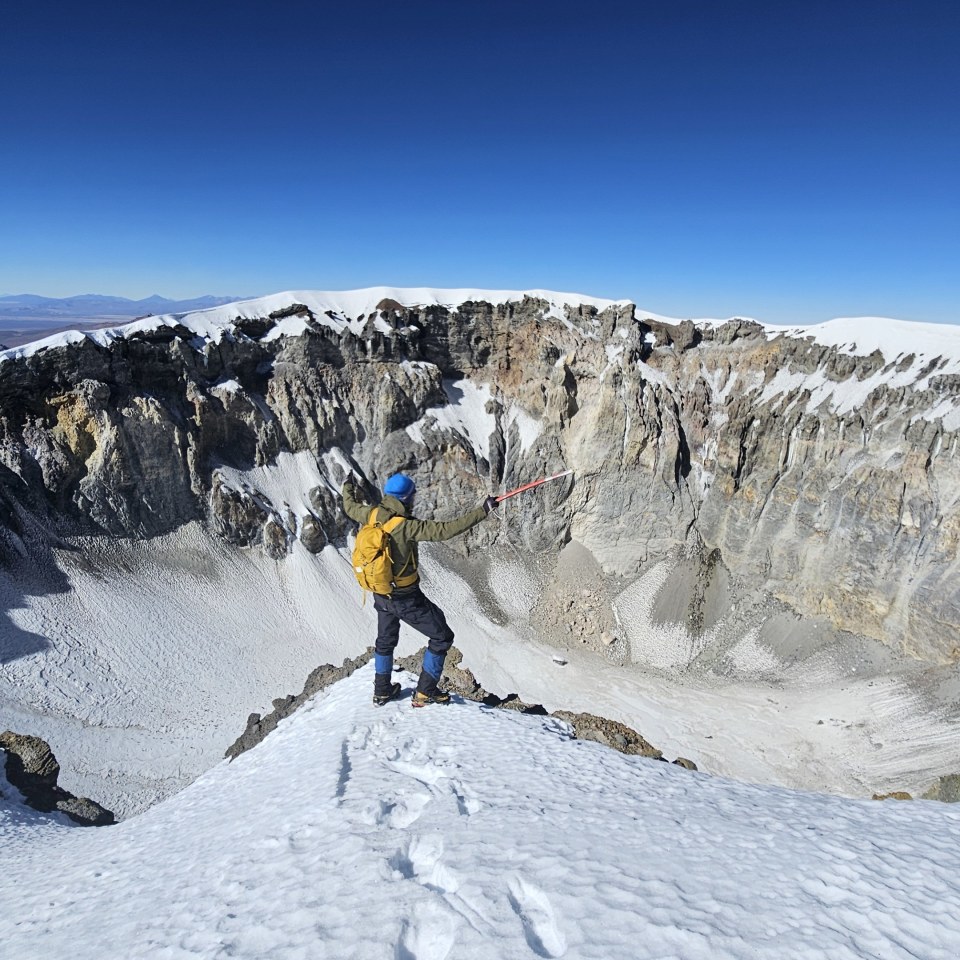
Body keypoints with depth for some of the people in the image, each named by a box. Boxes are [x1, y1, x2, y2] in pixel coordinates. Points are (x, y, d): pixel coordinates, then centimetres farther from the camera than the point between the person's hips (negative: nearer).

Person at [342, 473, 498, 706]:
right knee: (442, 637, 10)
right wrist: (483, 510, -32)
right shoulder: (406, 526, -28)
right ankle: (425, 692, 16)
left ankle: (382, 691, 44)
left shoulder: (373, 514, -8)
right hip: (407, 599, -7)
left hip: (381, 595, 8)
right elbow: (446, 530, -35)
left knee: (385, 640, 29)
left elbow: (351, 508, 13)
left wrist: (348, 488, 34)